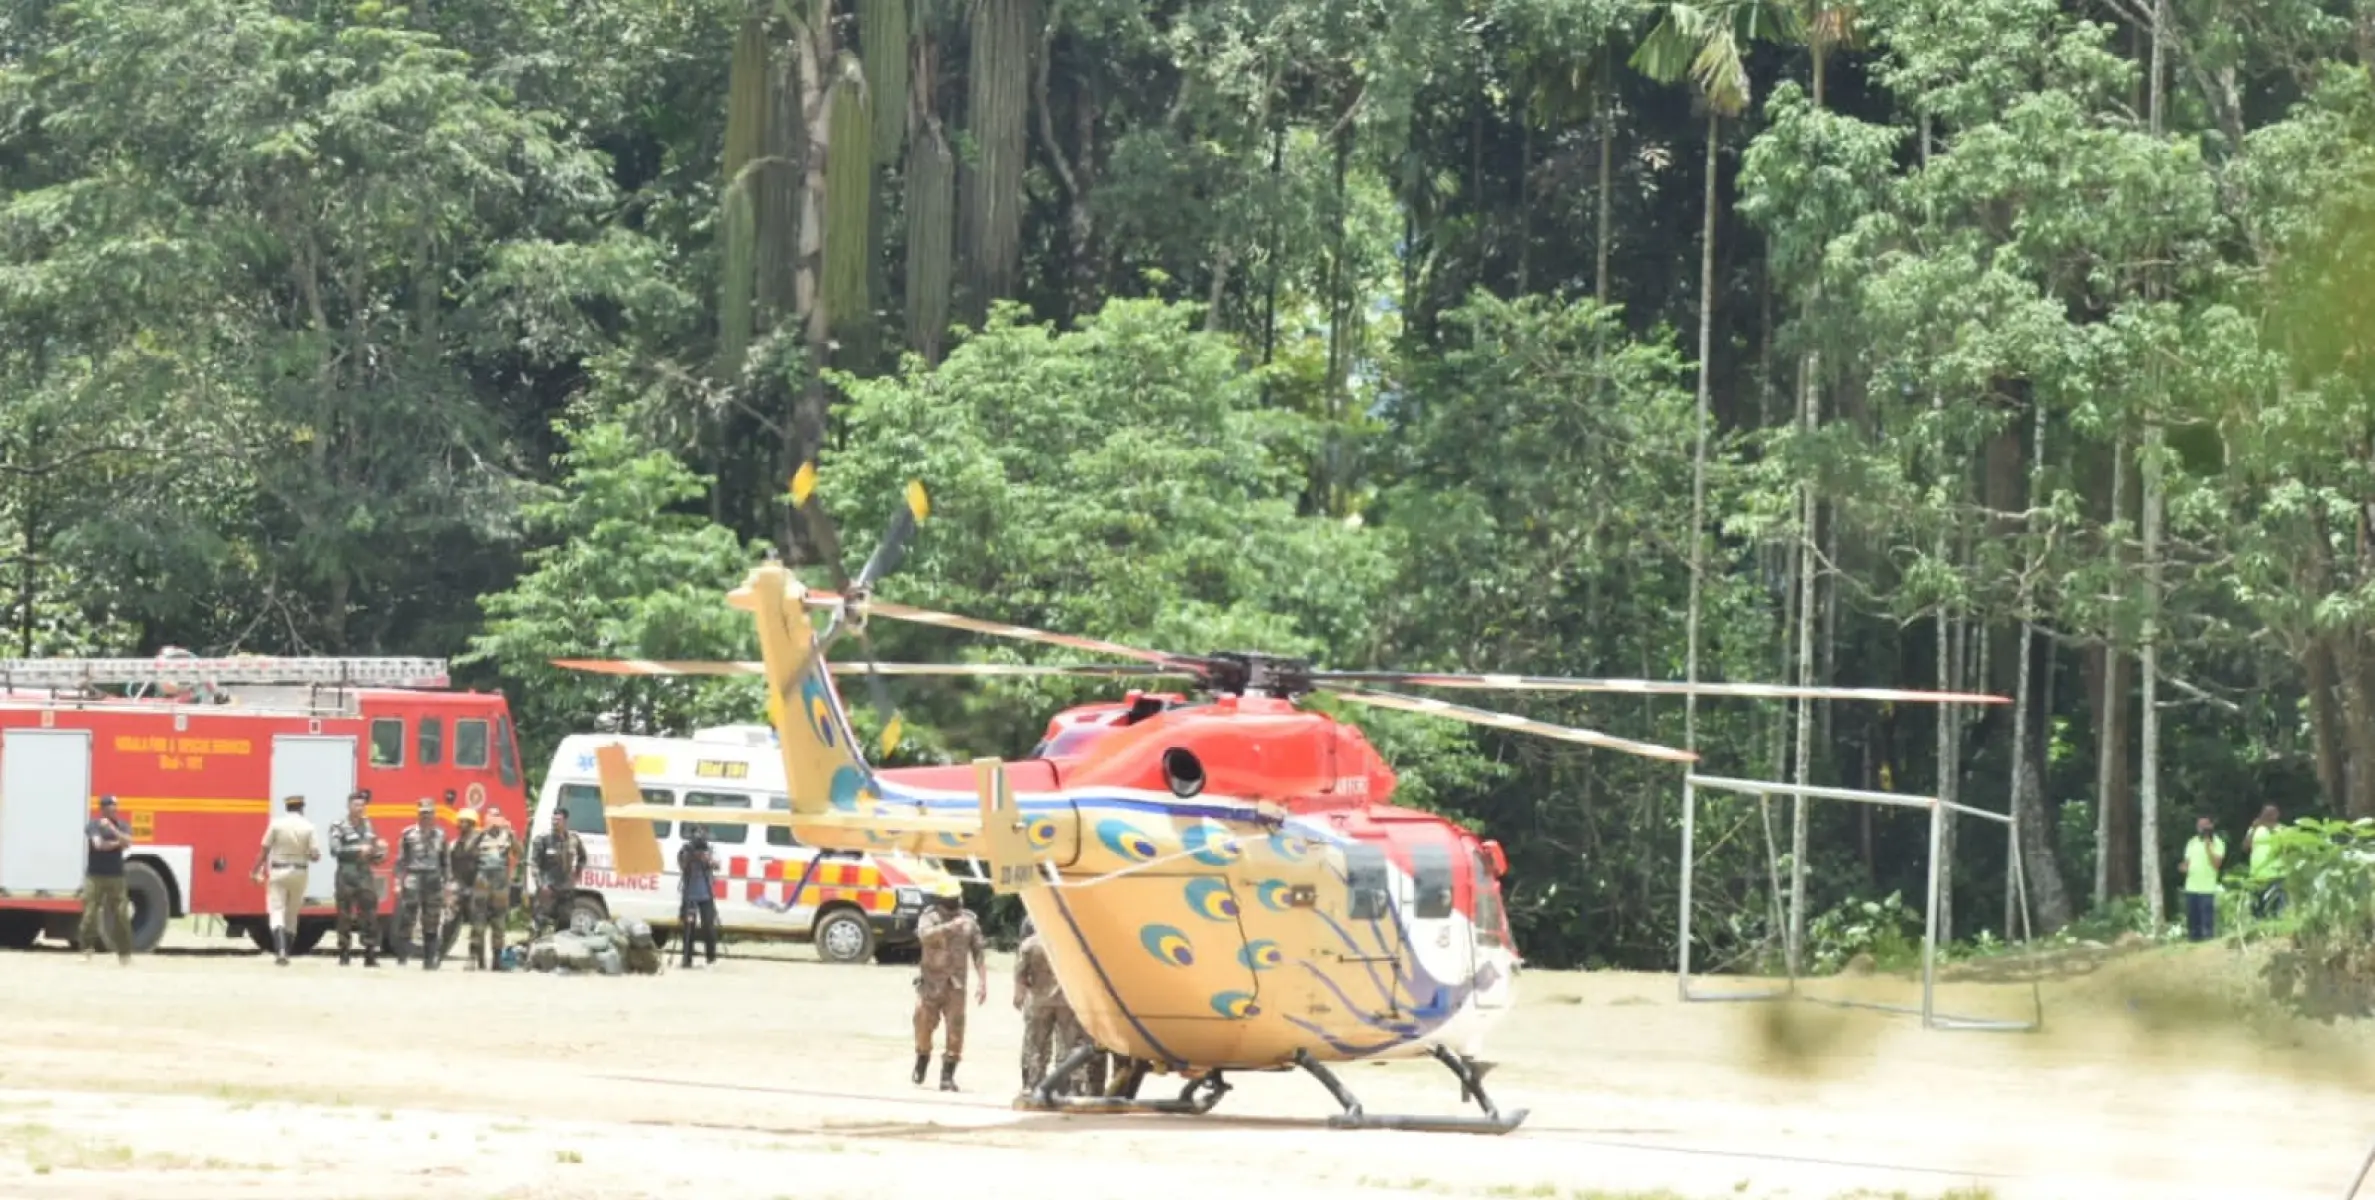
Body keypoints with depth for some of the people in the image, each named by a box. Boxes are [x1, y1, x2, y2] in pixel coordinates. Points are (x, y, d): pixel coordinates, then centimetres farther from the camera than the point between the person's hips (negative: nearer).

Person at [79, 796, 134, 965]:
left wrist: (112, 828, -20)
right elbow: (99, 844, -17)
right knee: (90, 913, -5)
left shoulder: (122, 825, 6)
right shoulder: (93, 825, -3)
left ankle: (124, 953, 4)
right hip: (95, 876, -2)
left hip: (116, 876, 2)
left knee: (121, 915, -1)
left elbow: (127, 842, -13)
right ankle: (85, 949, 4)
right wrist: (117, 843, -5)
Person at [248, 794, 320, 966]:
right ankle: (285, 952, 19)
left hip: (278, 872, -2)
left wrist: (256, 871, 5)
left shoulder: (277, 824, -5)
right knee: (291, 915, 14)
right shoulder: (308, 827, -3)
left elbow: (264, 850, -4)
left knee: (276, 912, -5)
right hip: (299, 873, 2)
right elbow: (315, 855, -6)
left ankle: (280, 951, -23)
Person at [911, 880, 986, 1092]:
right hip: (931, 982, -1)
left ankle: (947, 1076, -1)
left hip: (955, 984, 1)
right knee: (924, 1024, 2)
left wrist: (983, 983, -1)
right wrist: (951, 926, -35)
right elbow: (926, 935, -26)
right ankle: (922, 1061, 29)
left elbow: (979, 952, 6)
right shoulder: (930, 917, -3)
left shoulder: (968, 920, 5)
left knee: (955, 1029, -6)